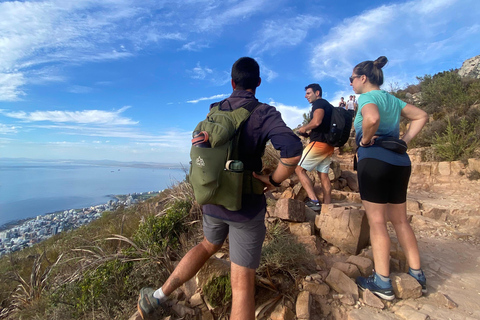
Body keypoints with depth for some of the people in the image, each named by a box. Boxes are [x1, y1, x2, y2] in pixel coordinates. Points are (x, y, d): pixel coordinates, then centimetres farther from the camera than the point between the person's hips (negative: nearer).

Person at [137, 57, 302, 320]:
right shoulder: (263, 113, -14)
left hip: (213, 200, 6)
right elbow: (293, 150, -30)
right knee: (242, 282, 7)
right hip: (247, 206, -5)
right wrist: (273, 181, -14)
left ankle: (157, 297, 35)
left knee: (208, 245, 32)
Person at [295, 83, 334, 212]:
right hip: (329, 145, 10)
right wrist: (309, 131, 19)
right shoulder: (329, 105, 23)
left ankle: (313, 200, -14)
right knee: (323, 175, 9)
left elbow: (316, 121, -24)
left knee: (299, 169, -5)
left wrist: (304, 128, -7)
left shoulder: (319, 103, -6)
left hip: (319, 143, -10)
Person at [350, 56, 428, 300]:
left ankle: (382, 283, 8)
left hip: (375, 161, -8)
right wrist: (404, 141, 14)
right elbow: (421, 116, 23)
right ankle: (417, 276, 26)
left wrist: (365, 140, -11)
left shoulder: (367, 97, -6)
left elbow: (372, 118, -28)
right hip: (400, 162, 9)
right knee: (400, 220, 16)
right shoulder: (392, 98, 19)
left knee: (376, 222, -1)